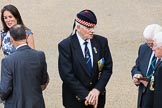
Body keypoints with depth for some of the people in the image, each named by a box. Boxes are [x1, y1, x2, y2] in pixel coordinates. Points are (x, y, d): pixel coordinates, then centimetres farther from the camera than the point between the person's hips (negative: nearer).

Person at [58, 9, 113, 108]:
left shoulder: (101, 42, 0)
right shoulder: (65, 45, -10)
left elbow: (108, 68, 1)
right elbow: (67, 75, -15)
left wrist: (97, 90, -12)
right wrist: (85, 95, -19)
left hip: (97, 97, 3)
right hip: (76, 100, -3)